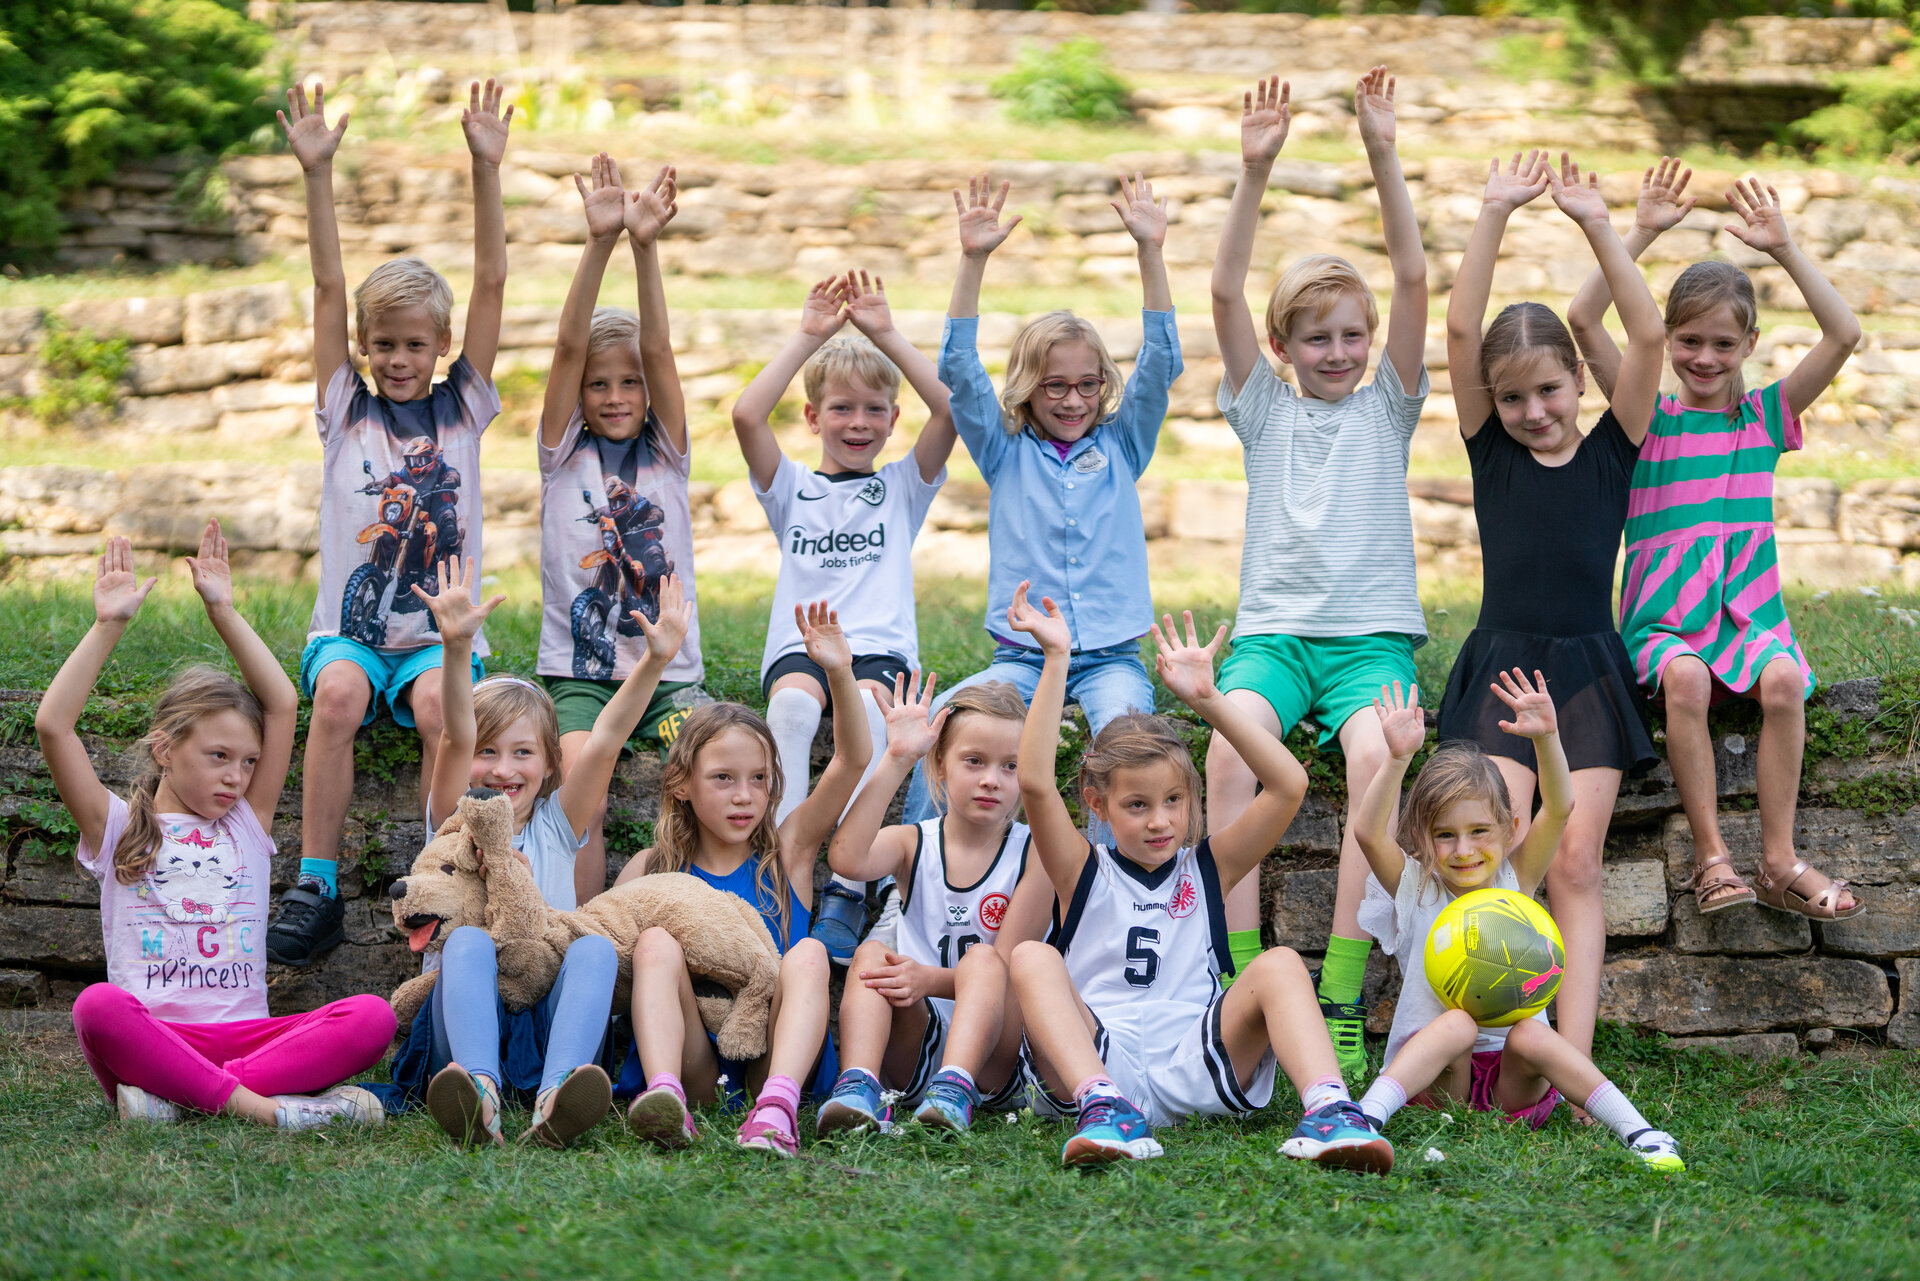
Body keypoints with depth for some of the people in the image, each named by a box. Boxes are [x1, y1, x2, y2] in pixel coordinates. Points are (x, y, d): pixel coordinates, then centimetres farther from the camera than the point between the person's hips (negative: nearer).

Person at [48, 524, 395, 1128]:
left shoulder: (247, 824, 20)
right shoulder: (118, 829, 12)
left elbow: (283, 705, 14)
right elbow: (52, 725, -1)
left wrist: (224, 613, 11)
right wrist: (109, 625, 2)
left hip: (244, 1036, 3)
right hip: (150, 1031, -3)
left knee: (372, 1016, -25)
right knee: (97, 1006, -38)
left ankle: (182, 1093, -31)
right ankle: (262, 1105, -41)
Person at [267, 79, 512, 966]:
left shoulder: (461, 409, 10)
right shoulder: (347, 410, 11)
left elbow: (491, 284, 3)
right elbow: (328, 289, 2)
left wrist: (486, 169, -5)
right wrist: (317, 174, -6)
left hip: (441, 631, 0)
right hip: (349, 626, 0)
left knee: (437, 701, -32)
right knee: (339, 693, -32)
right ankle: (316, 889, -29)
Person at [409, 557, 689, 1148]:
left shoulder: (557, 826, 15)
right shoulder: (456, 822, 10)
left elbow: (605, 742, -1)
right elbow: (457, 738, -8)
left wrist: (655, 661, -17)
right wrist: (457, 647, -27)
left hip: (546, 1028, 1)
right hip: (468, 1026, -1)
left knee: (595, 947, -26)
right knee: (468, 940, -30)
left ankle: (555, 1100, -52)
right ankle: (479, 1093, -57)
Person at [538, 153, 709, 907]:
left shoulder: (666, 453, 11)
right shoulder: (564, 453, 8)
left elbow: (658, 352, -3)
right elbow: (569, 348, -5)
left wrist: (646, 249, -17)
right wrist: (599, 244, -17)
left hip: (669, 669, 1)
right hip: (578, 668, -1)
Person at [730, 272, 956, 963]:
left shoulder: (904, 485, 19)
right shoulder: (792, 486, 18)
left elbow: (951, 407, 2)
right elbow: (747, 415, -1)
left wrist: (886, 335, 2)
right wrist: (808, 338, 1)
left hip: (882, 651, -1)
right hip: (799, 647, 1)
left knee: (867, 705, -37)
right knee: (793, 700, -36)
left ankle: (846, 891, -44)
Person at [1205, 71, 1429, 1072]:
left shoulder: (1388, 405, 13)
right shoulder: (1264, 409, 15)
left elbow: (1412, 279, 1)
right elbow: (1226, 294, 2)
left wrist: (1384, 158, -8)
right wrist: (1254, 175, -9)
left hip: (1372, 633, -1)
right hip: (1272, 629, 1)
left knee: (1372, 753, -32)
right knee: (1230, 748, -31)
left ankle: (1341, 999, -32)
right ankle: (1241, 982, -32)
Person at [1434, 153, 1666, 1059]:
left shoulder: (1610, 451, 7)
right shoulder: (1490, 450, 7)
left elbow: (1648, 337, -3)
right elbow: (1461, 330, -2)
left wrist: (1597, 227, -5)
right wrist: (1495, 215, -7)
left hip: (1588, 669, 0)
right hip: (1500, 666, 0)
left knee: (1575, 862, -7)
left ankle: (1574, 1059, -12)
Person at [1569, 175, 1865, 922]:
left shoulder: (1765, 414, 11)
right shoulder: (1648, 416, 8)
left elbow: (1844, 336, -1)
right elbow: (1584, 320, -5)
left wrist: (1783, 251, -8)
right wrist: (1642, 235, -9)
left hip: (1749, 611, 1)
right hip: (1663, 620, -1)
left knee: (1783, 678, -31)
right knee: (1684, 677, -34)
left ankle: (1779, 861, -24)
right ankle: (1710, 855, -26)